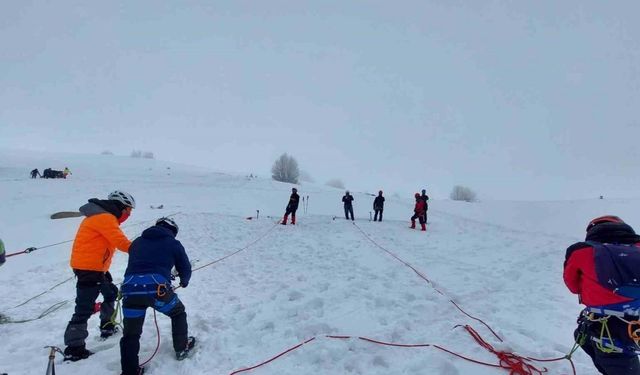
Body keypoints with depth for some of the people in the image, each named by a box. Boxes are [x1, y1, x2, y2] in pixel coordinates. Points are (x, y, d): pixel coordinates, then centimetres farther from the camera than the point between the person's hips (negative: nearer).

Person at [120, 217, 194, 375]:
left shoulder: (137, 242, 25)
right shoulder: (173, 243, 14)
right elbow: (185, 269, 20)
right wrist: (184, 281, 43)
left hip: (130, 288, 3)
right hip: (156, 287, -3)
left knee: (131, 333, 18)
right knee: (178, 313, 26)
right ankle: (182, 348, 37)